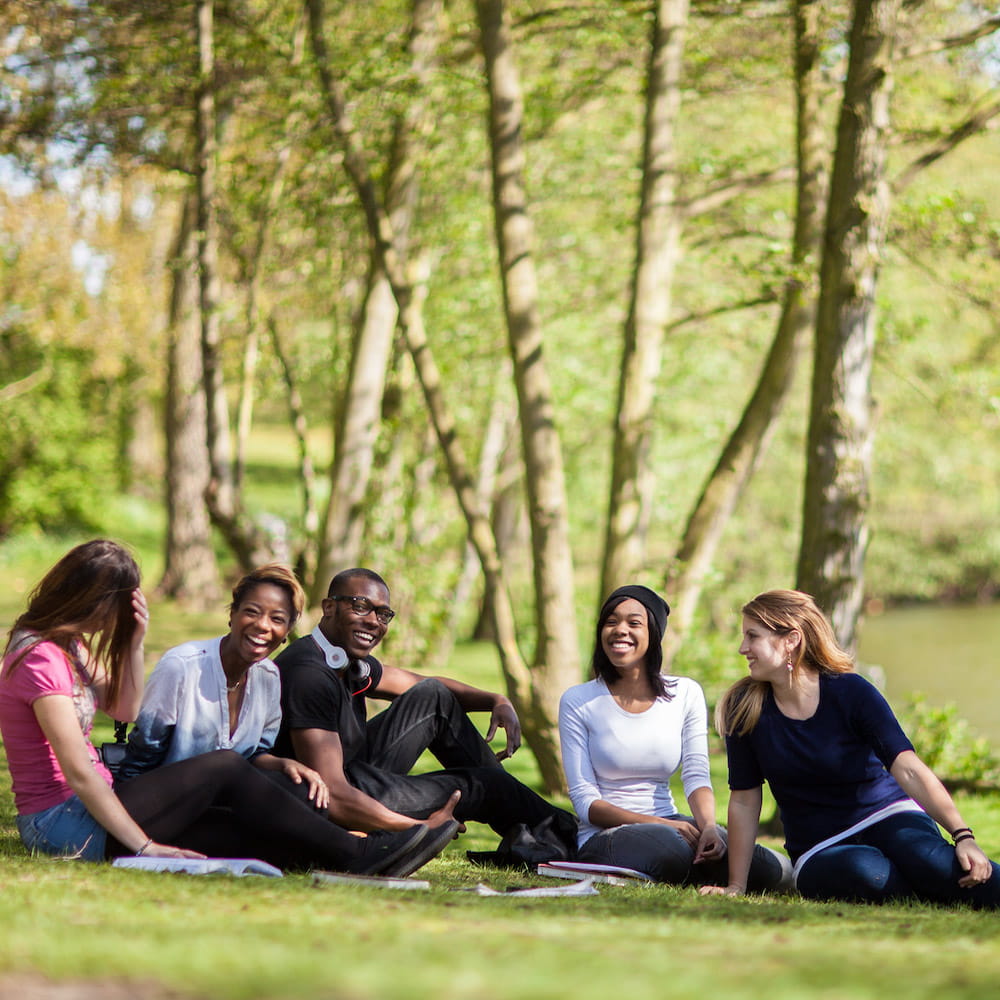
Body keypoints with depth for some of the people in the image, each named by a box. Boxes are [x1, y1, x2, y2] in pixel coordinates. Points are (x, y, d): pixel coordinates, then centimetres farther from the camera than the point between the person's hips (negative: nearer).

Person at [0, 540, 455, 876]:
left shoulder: (67, 644, 15)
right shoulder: (42, 659, -18)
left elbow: (124, 708, 21)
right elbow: (78, 771, -22)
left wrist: (135, 641, 5)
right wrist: (144, 846, -21)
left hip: (83, 810, 10)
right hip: (64, 824, -10)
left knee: (246, 832, -3)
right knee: (225, 768, -12)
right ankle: (358, 854, -7)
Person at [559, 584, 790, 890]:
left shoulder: (686, 694, 8)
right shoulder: (578, 702, -1)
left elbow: (696, 775, 0)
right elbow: (584, 799, -7)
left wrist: (708, 826, -23)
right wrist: (660, 825, -21)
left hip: (671, 825, 4)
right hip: (604, 838, -4)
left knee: (771, 870, -21)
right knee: (668, 846, -40)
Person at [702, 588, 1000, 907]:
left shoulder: (851, 693, -9)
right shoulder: (745, 708, -3)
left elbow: (909, 769, -19)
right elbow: (744, 801, 3)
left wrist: (962, 835, -29)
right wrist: (735, 886, 3)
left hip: (888, 818, -1)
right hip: (819, 851, 2)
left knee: (927, 859, -37)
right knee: (864, 871, -35)